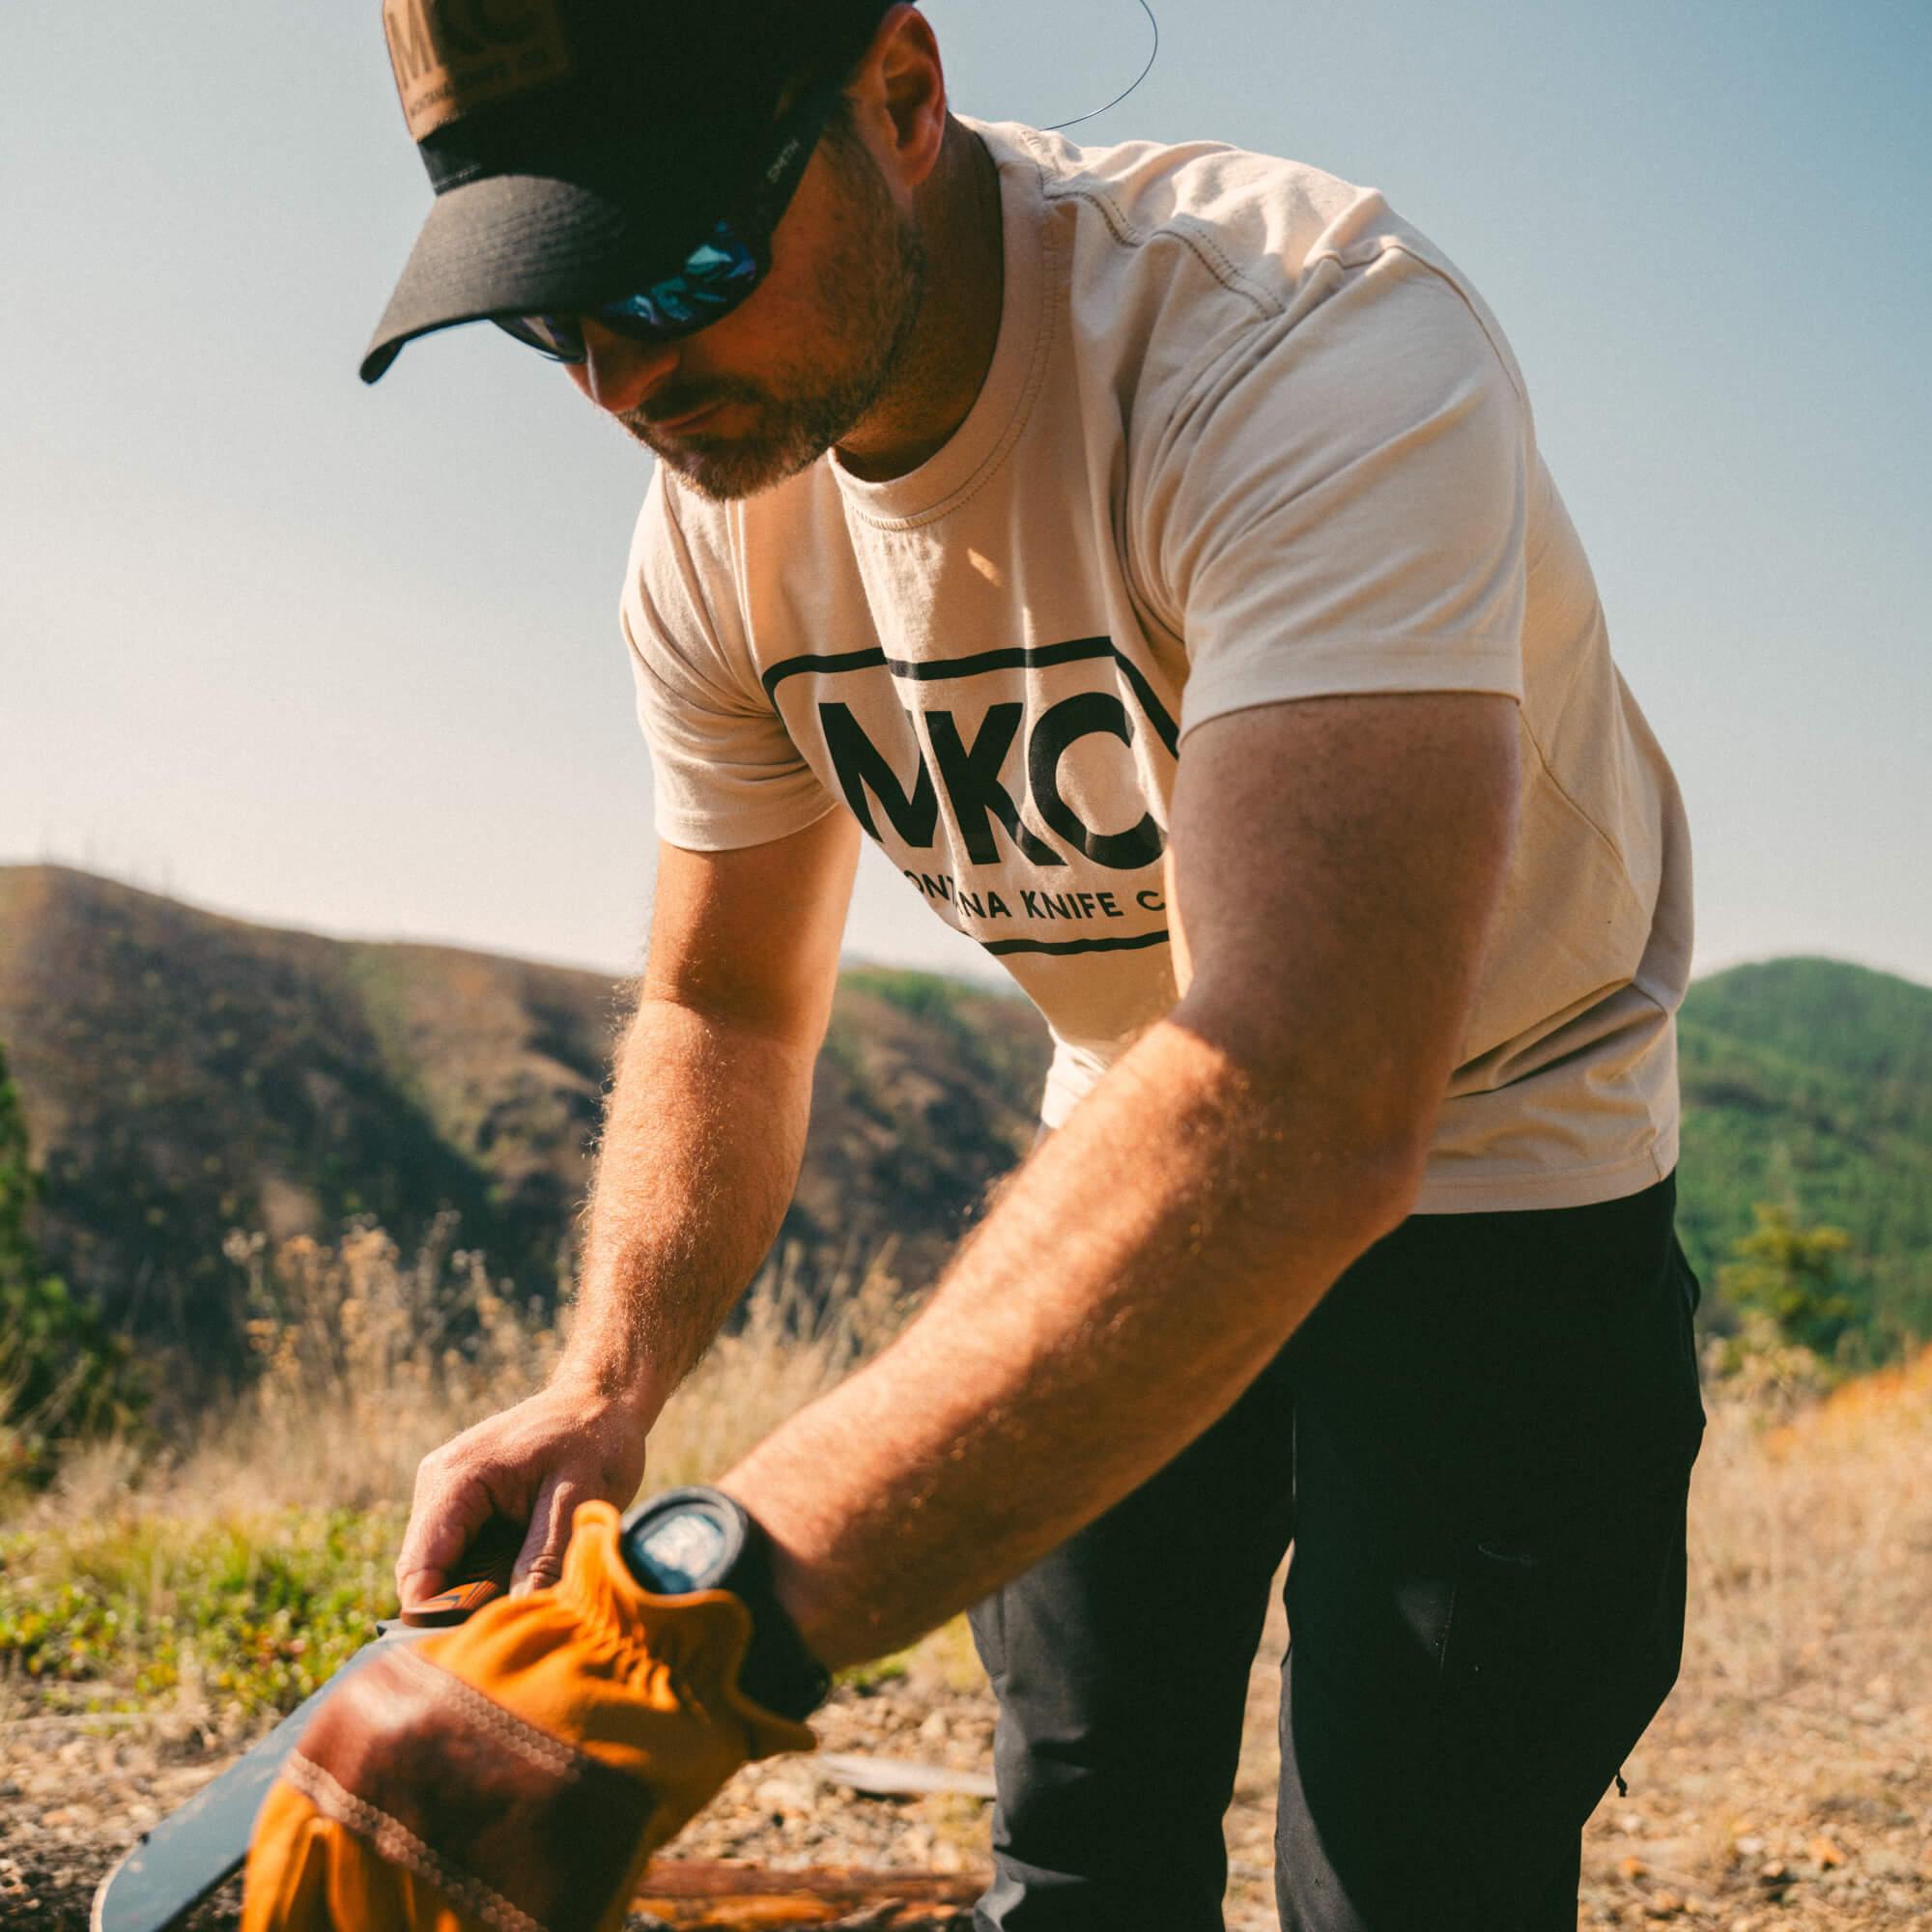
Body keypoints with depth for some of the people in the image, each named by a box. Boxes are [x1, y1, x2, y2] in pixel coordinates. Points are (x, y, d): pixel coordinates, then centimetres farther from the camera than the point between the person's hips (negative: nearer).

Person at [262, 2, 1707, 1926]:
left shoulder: (1314, 345, -34)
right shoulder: (718, 530, -10)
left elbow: (1304, 1106, -46)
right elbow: (726, 1010, 1)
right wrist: (603, 1387, -20)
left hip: (1487, 1170, -5)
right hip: (1133, 1173, 5)